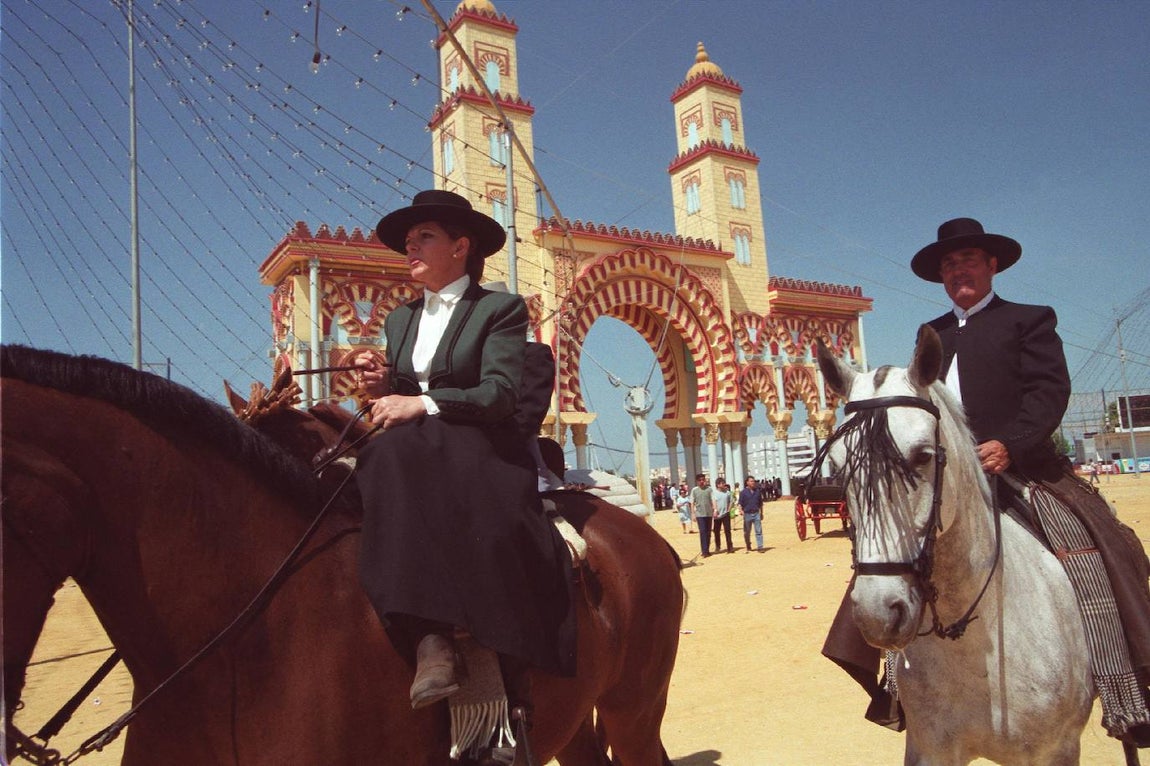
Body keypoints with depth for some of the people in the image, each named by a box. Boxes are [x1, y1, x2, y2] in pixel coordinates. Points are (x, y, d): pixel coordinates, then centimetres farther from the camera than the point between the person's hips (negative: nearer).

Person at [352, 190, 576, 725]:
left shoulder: (500, 309, 5)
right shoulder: (400, 320, 24)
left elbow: (499, 394, -10)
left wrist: (423, 404, -21)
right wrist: (382, 387, 0)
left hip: (479, 452, -4)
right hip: (409, 457, 4)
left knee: (495, 535, -37)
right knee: (389, 462, -34)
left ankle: (512, 671, -22)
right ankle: (430, 643, -42)